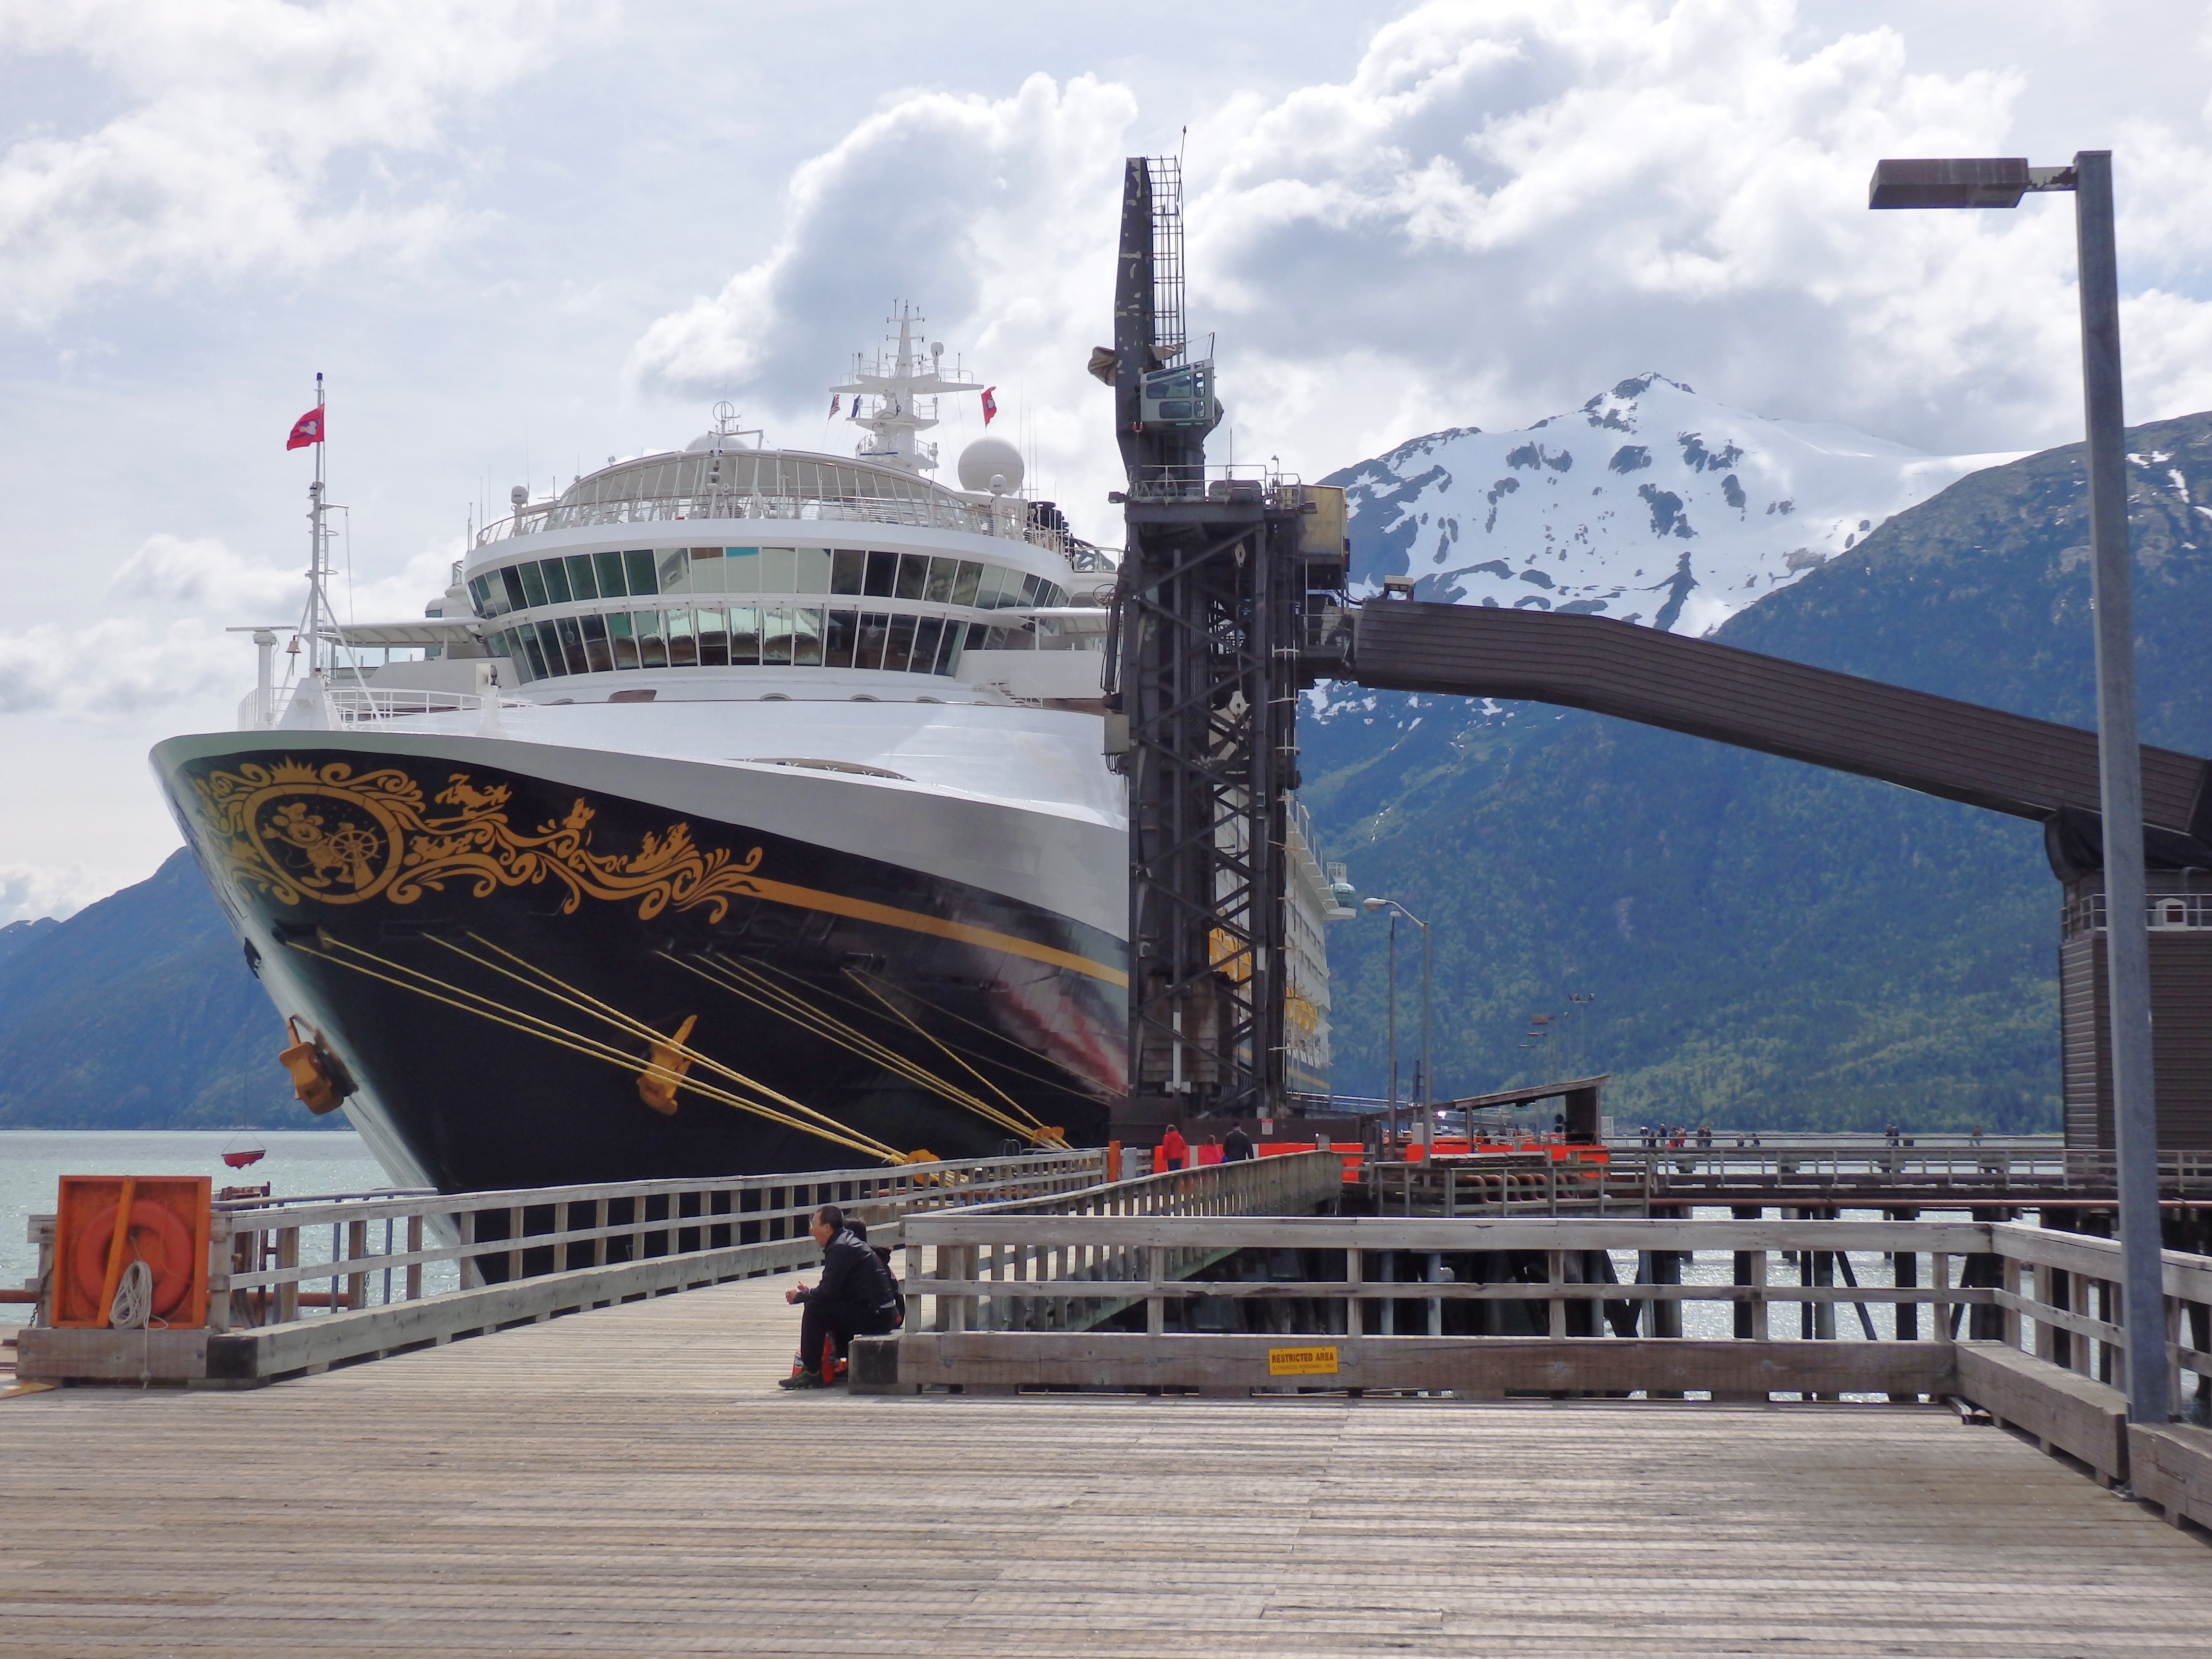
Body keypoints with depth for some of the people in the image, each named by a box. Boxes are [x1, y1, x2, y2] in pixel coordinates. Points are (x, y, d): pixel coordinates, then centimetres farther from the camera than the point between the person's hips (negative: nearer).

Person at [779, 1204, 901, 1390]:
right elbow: (834, 1289, 22)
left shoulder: (841, 1249, -13)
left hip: (874, 1316, -10)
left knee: (815, 1309, -14)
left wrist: (799, 1296, -2)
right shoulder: (850, 1241, 18)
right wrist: (810, 1292, 13)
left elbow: (828, 1291, -17)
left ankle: (811, 1373, -12)